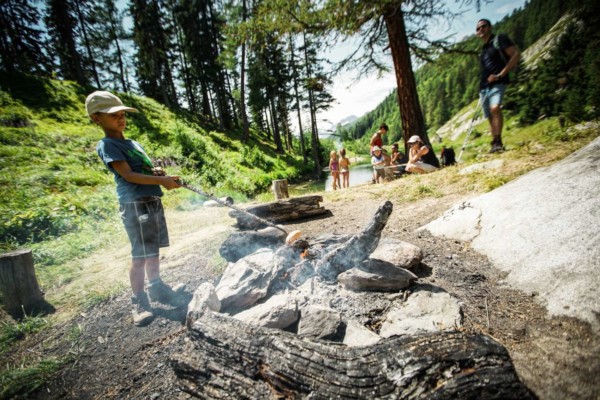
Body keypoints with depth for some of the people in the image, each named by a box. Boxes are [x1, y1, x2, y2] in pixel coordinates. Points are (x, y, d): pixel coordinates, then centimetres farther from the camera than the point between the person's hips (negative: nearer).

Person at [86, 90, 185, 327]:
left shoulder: (134, 144, 20)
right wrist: (162, 180, -19)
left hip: (153, 201, 8)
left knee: (153, 250, 15)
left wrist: (164, 178, 1)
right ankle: (139, 302, 7)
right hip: (135, 204, -8)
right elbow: (128, 175, -15)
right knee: (140, 255, -5)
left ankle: (157, 288, 29)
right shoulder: (107, 145, -4)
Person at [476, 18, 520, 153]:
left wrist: (500, 74, -15)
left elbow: (516, 55, -7)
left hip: (497, 83, -7)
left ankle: (498, 142, -33)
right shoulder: (483, 49, 23)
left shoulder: (499, 40, 3)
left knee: (495, 108, -31)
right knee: (490, 116, 6)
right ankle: (495, 145, 12)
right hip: (484, 86, 7)